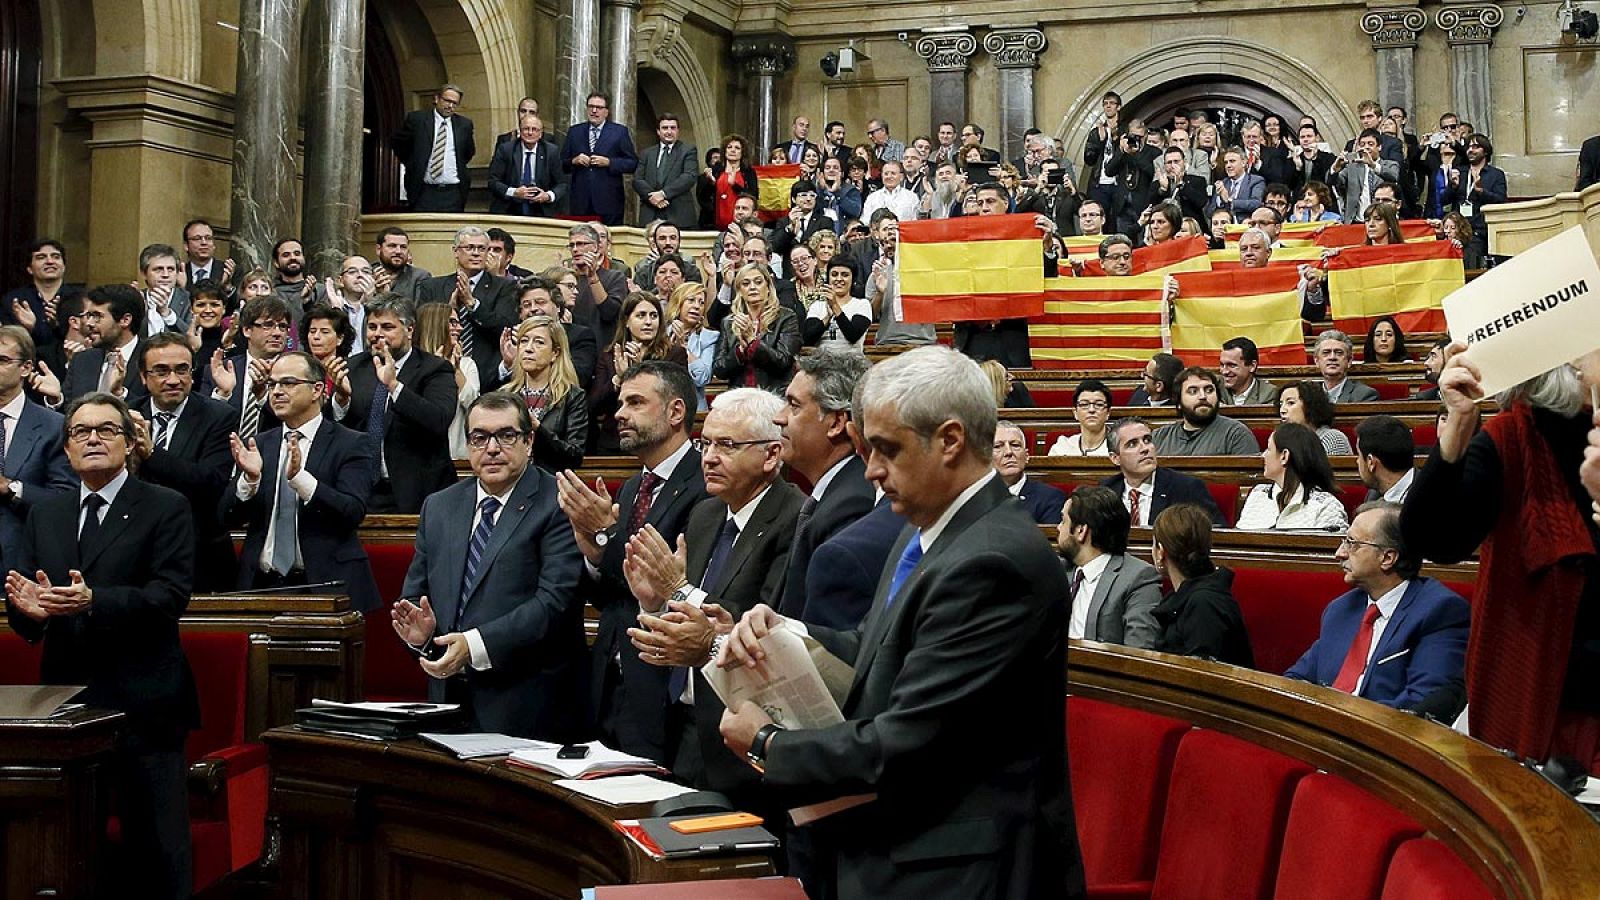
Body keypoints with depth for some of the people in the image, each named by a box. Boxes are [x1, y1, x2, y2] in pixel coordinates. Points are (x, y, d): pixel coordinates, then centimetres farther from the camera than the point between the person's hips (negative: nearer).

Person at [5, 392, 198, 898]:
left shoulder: (166, 509, -1)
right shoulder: (44, 514, 15)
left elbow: (171, 594, -13)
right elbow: (19, 592, 9)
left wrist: (93, 601, -26)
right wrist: (27, 608, -15)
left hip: (142, 700, -5)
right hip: (66, 694, 5)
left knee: (156, 846, -1)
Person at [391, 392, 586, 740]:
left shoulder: (559, 506, -6)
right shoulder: (438, 507, 14)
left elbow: (555, 601, -16)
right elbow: (415, 594, 17)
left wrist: (475, 645, -24)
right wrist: (420, 631, -6)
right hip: (448, 696, 5)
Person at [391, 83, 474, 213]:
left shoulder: (464, 124, 9)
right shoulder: (416, 119, 3)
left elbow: (469, 152, 25)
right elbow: (396, 143, 13)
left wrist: (459, 167, 13)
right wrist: (411, 165, 10)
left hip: (453, 193, 2)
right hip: (424, 192, -2)